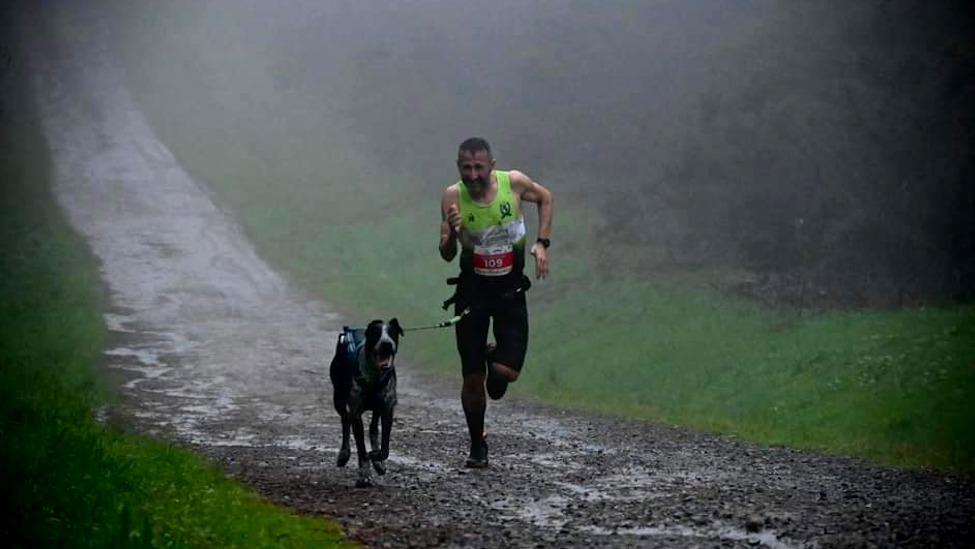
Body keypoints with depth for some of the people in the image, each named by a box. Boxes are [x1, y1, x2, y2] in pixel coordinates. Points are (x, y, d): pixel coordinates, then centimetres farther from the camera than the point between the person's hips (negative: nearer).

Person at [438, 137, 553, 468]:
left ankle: (496, 363, 25)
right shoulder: (453, 197, -13)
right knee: (472, 379, 0)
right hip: (472, 290, 0)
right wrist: (452, 233, -32)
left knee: (507, 372, -13)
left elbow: (545, 198, 9)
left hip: (510, 290, 0)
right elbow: (447, 256, -11)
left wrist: (542, 242, -2)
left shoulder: (514, 182, -13)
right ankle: (477, 447, 20)